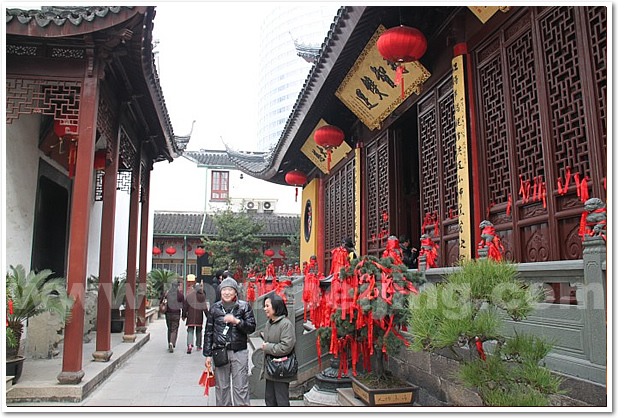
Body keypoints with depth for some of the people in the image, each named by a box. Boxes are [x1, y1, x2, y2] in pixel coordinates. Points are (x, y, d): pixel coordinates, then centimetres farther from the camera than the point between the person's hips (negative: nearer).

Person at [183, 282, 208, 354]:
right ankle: (198, 346, 21)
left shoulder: (188, 295, 0)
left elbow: (185, 306, 2)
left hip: (190, 316, 0)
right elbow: (204, 307, -5)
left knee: (190, 331, 1)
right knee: (199, 331, 15)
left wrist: (184, 315, 10)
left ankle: (189, 345, -19)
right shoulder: (202, 295, -4)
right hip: (199, 317, 0)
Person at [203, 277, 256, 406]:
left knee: (241, 388, 1)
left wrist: (236, 321, -19)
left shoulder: (244, 306, 1)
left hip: (239, 352, -2)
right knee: (221, 387, 10)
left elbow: (251, 327, -3)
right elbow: (208, 332, 10)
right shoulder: (215, 308, 6)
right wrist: (207, 354, 7)